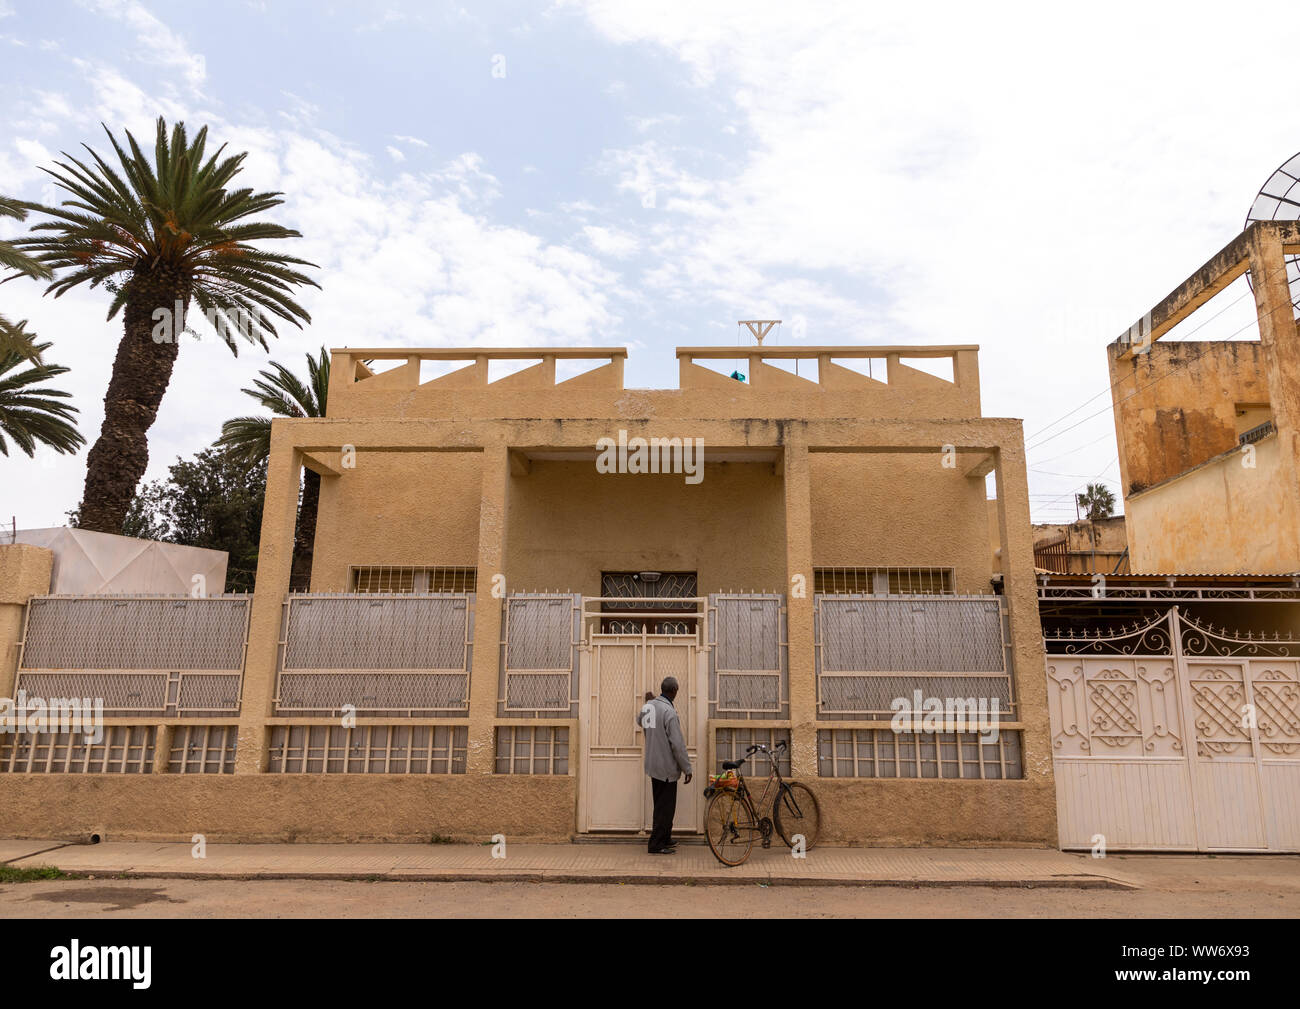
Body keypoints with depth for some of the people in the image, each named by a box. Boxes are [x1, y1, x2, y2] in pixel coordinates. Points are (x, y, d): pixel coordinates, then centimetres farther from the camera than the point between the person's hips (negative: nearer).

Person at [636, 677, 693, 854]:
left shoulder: (647, 707, 3)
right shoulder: (669, 711, -21)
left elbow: (639, 720, 28)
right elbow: (678, 744, -20)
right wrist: (687, 768, -13)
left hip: (653, 766, 8)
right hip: (667, 767, -8)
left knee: (662, 805, 19)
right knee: (665, 808, 0)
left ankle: (665, 839, 30)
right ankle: (657, 845, 4)